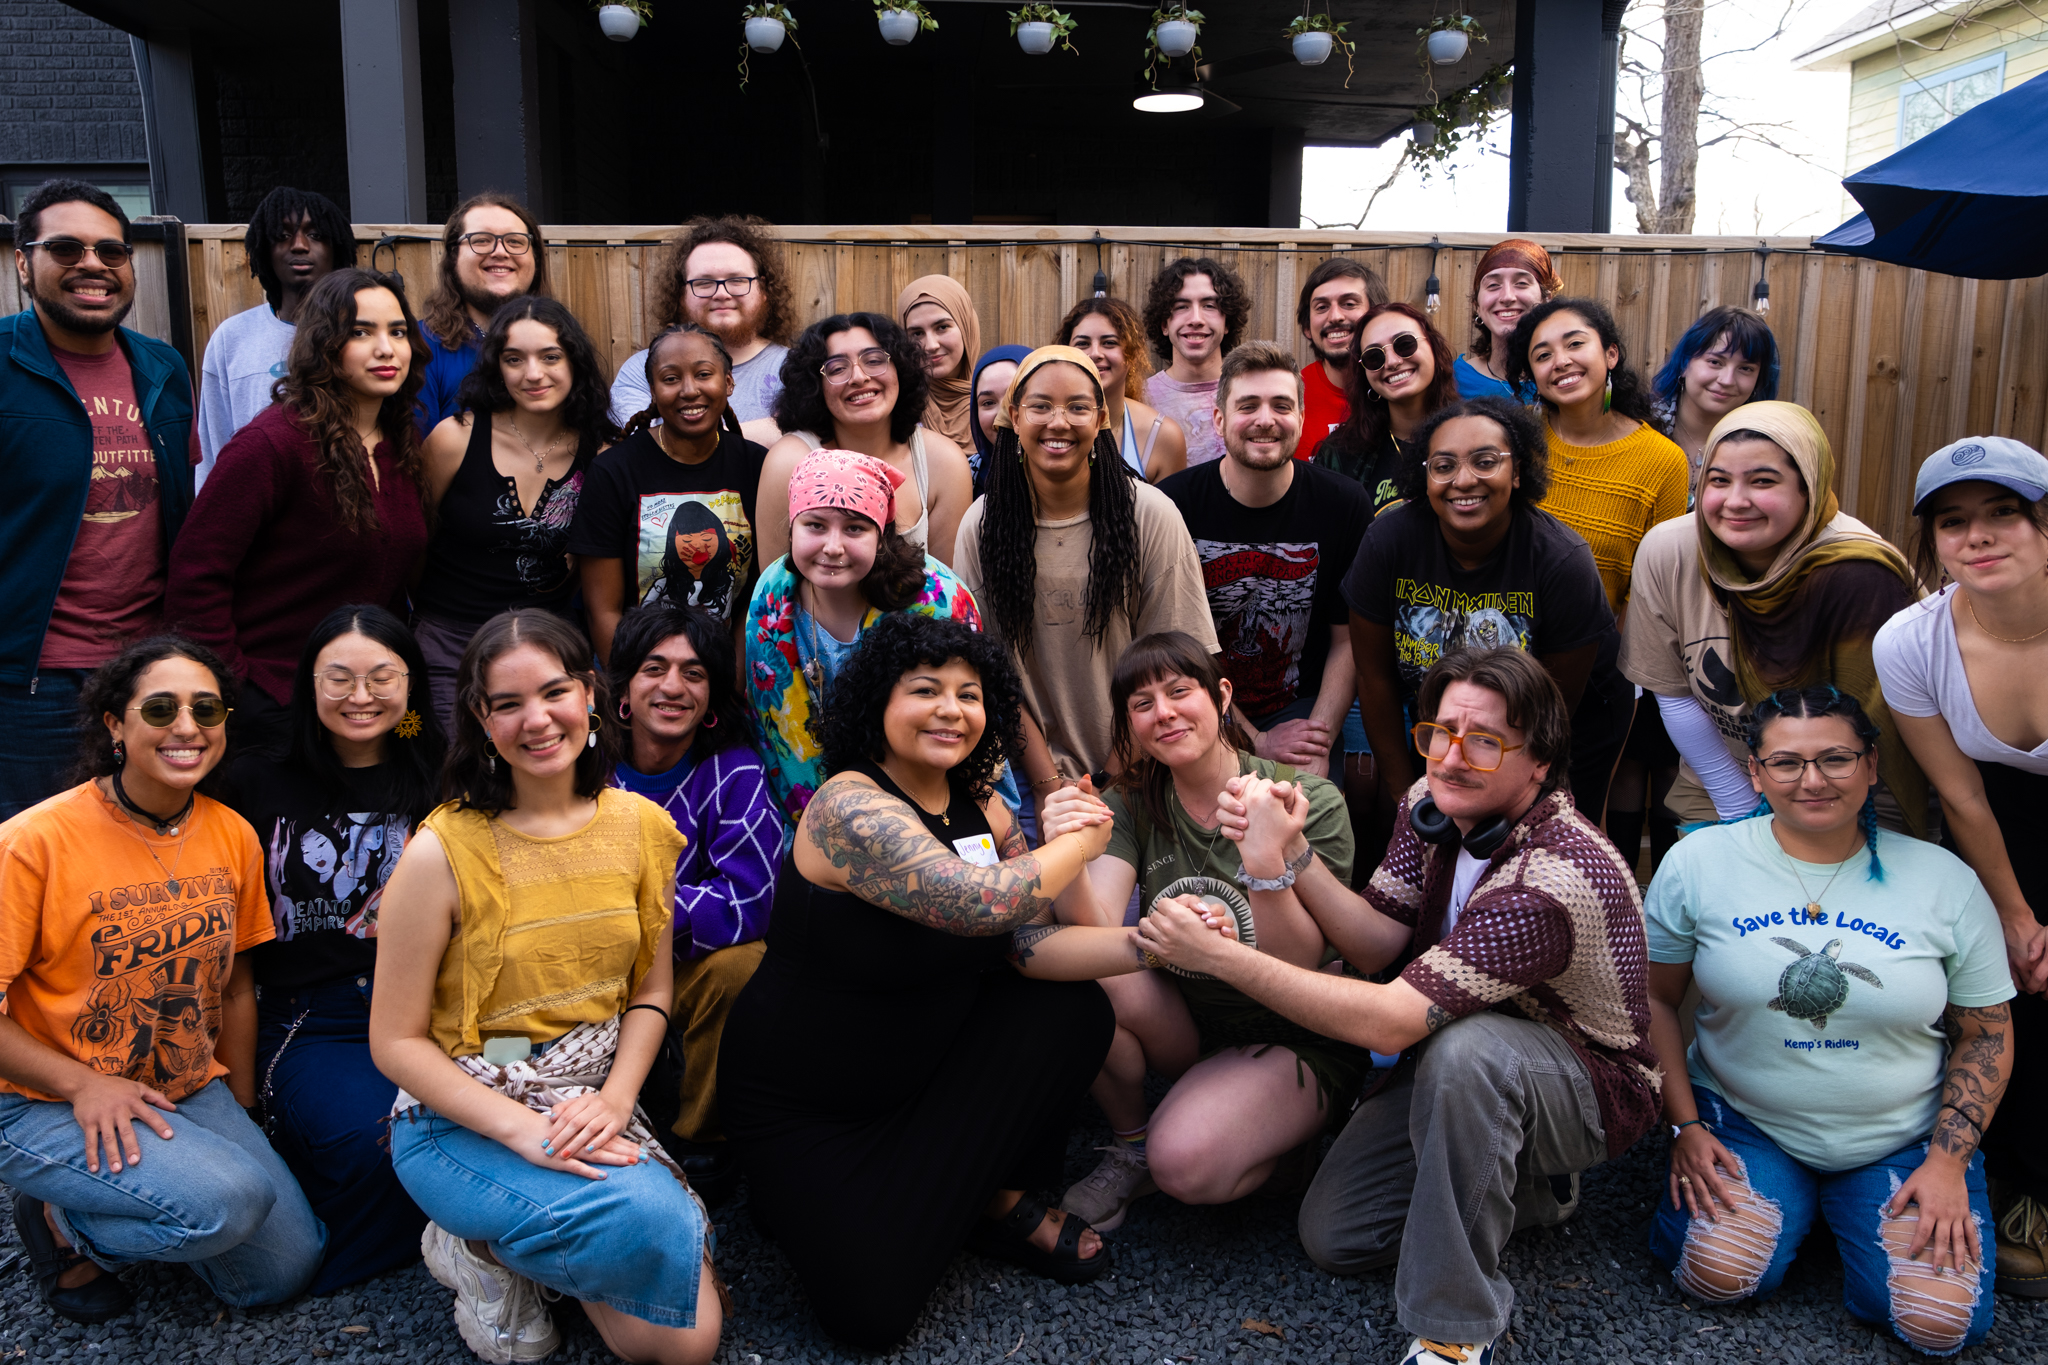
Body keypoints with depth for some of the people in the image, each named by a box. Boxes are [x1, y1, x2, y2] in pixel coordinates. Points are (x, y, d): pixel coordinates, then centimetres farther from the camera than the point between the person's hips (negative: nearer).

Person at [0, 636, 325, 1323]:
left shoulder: (233, 836, 0)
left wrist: (240, 1112, 11)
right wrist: (84, 1086, -21)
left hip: (191, 1093, 6)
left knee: (288, 1266, -1)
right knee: (227, 1200, -29)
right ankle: (64, 1224, 1)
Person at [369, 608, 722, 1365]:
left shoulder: (641, 826, -1)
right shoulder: (442, 852, -15)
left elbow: (651, 990, 7)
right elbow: (395, 1040, -11)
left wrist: (615, 1098, -11)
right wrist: (524, 1130, -21)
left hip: (592, 1107, 5)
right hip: (464, 1117, -4)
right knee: (646, 1220, -31)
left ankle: (512, 1247, 15)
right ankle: (486, 1246, 0)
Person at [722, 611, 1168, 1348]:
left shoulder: (982, 810, -1)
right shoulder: (849, 807, -26)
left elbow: (1035, 945, -8)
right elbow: (982, 904, -37)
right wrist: (1080, 839, -20)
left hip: (922, 1062, 7)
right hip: (798, 1103, -7)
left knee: (1075, 1011, -12)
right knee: (874, 1307, -20)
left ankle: (997, 1199, 8)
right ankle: (810, 1196, 13)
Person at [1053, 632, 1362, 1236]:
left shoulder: (1309, 801, -14)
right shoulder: (1132, 807, -3)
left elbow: (1297, 971, -20)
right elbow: (1097, 925, -21)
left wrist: (1270, 863, -37)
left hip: (1299, 1043, -4)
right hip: (1186, 1028, 4)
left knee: (1186, 1162, -30)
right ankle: (1130, 1147, 1)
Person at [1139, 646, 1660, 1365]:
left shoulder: (1556, 879, -35)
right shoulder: (1432, 804, -8)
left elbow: (1389, 1022, -38)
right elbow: (1379, 944, -7)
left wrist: (1220, 955, -36)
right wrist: (1288, 856, -22)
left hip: (1587, 1086, -7)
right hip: (1455, 1064, 7)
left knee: (1464, 1047, -41)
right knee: (1333, 1235, -2)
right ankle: (1520, 1178, 20)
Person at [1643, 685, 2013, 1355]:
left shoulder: (1944, 880, -4)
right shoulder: (1699, 861, -6)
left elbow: (1987, 1032, 4)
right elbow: (1654, 999, 0)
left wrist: (1949, 1159, -6)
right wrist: (1684, 1126, -7)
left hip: (1903, 1140, 1)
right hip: (1742, 1121, 0)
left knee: (1941, 1321, -17)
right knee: (1718, 1274, -23)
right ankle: (1789, 1200, 11)